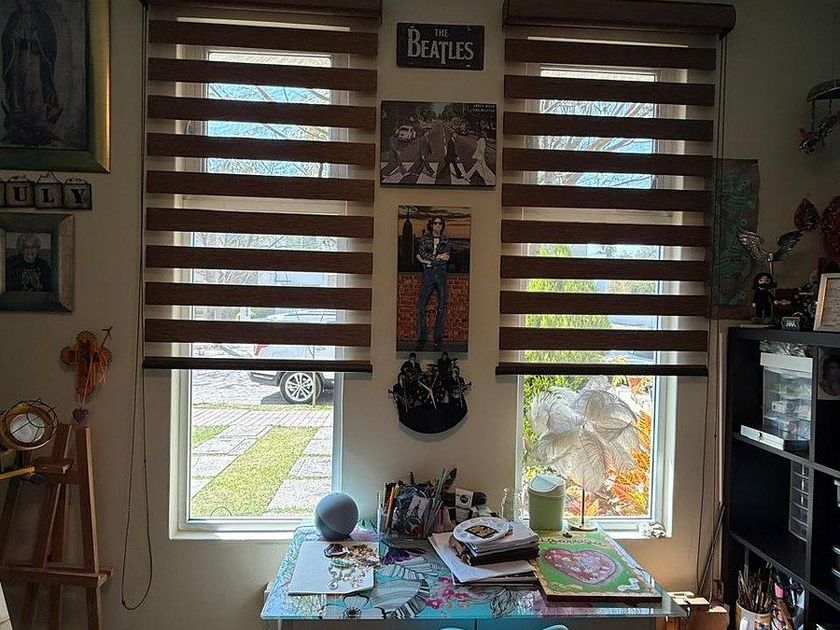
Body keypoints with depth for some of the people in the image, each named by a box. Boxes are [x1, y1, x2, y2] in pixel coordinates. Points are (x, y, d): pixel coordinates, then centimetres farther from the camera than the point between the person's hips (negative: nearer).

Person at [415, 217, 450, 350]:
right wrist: (438, 257, -7)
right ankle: (421, 338, -2)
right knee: (421, 306, -8)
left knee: (442, 307, -2)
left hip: (441, 274, 1)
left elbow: (446, 257, -2)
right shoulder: (425, 238, 12)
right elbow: (422, 254, -4)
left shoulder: (445, 240, 13)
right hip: (428, 274, -1)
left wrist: (427, 258, -7)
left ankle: (438, 339, 3)